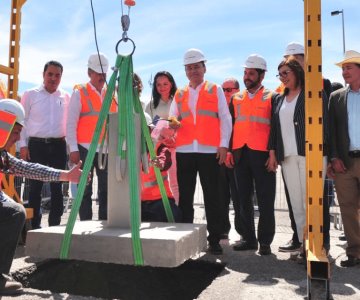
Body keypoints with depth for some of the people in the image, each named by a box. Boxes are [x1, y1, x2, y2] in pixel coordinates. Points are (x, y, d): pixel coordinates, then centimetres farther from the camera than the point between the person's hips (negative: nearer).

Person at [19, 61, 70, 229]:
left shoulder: (65, 97, 8)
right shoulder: (30, 95, 3)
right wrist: (23, 145, -3)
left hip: (58, 146, 2)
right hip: (36, 145, -2)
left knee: (57, 187, 6)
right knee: (35, 187, 2)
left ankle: (55, 225, 16)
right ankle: (35, 225, 12)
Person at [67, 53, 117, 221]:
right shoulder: (79, 93, 1)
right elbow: (71, 123, -4)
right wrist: (73, 149, -12)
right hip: (86, 149, -4)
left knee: (106, 190, 6)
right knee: (85, 191, 2)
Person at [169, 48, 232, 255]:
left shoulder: (216, 90, 10)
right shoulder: (179, 94, 17)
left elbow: (225, 119, 4)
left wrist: (224, 145, -5)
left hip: (210, 151, -2)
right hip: (184, 151, 3)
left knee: (212, 197, 1)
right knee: (185, 197, 6)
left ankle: (214, 240, 9)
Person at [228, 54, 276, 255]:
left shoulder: (271, 98, 2)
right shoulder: (236, 99, 14)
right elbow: (231, 126, 14)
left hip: (262, 154, -4)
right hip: (240, 154, 5)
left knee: (265, 200, 2)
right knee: (244, 199, 9)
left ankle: (265, 241, 12)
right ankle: (248, 238, 20)